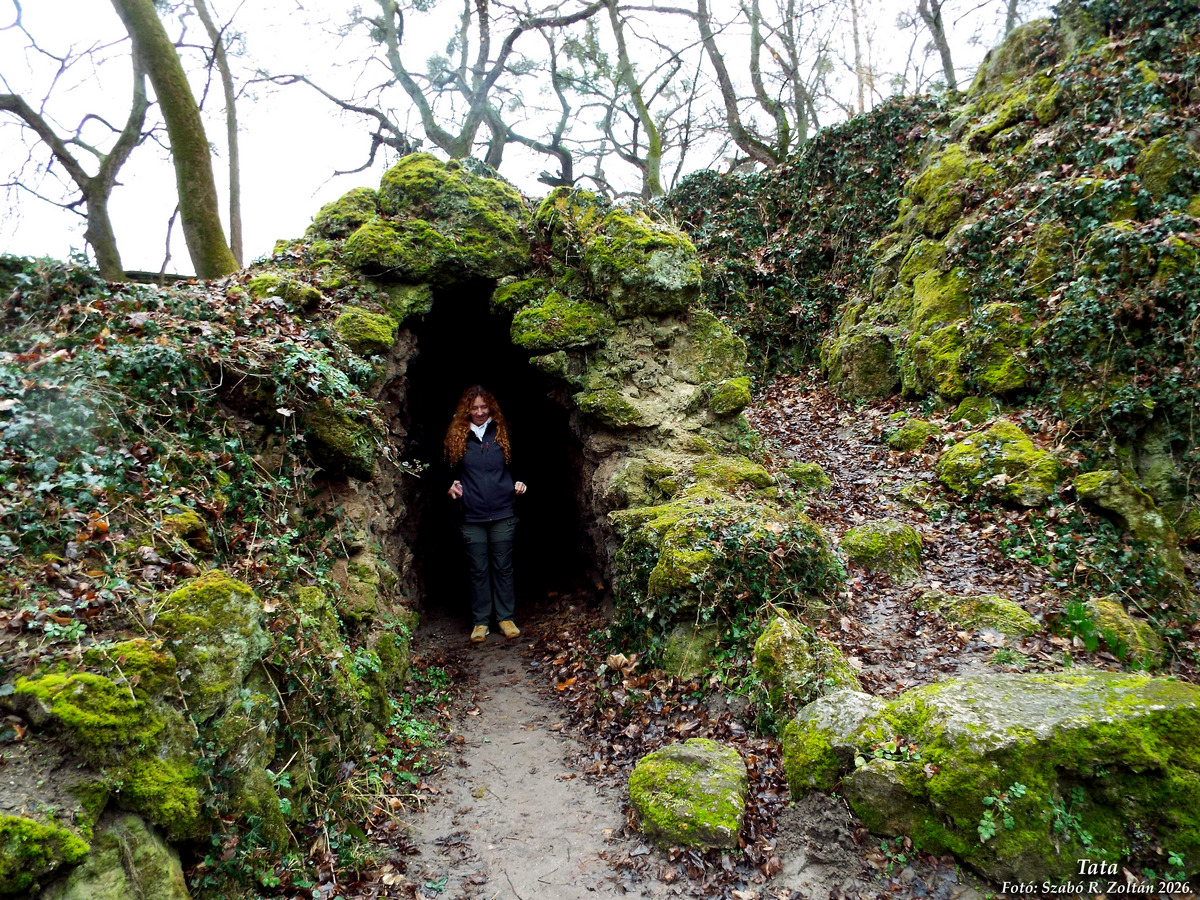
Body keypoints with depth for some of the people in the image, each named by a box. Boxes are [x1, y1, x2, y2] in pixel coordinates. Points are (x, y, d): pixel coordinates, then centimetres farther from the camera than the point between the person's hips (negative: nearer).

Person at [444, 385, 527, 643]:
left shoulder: (502, 432, 4)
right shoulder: (456, 436, 4)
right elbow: (450, 470, 14)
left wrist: (519, 484, -2)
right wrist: (451, 487, -4)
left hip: (502, 514, 0)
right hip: (472, 517, 0)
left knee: (503, 567, 8)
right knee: (478, 570, 7)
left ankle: (506, 617, 19)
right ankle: (480, 621, 17)